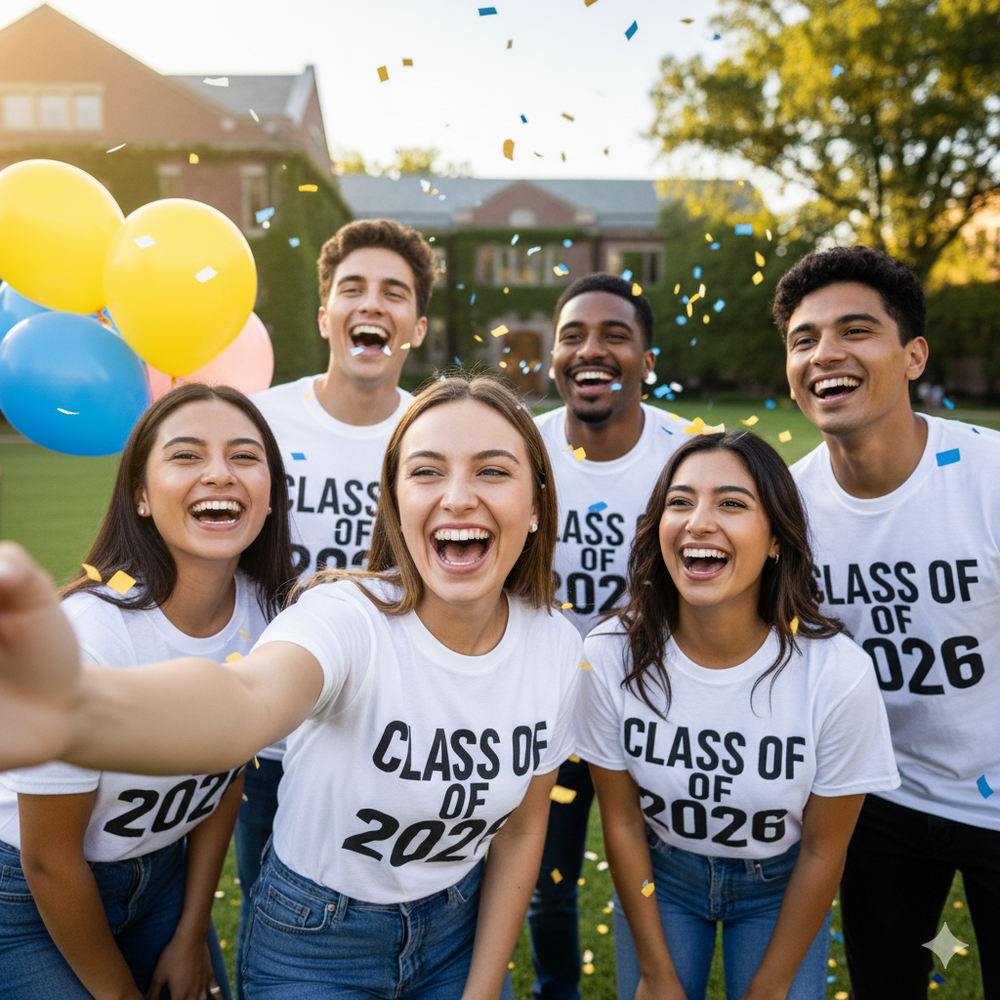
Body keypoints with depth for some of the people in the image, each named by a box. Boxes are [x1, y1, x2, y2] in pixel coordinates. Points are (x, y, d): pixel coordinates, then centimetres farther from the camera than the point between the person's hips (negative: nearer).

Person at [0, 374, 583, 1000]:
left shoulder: (557, 647, -14)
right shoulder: (349, 616, -28)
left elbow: (522, 829, -2)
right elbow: (249, 700, -51)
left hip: (458, 932, 3)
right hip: (315, 947, -2)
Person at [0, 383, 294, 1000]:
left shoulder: (267, 611, -15)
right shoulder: (85, 633, -32)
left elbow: (228, 768, -1)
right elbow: (50, 861, -20)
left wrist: (192, 934, 4)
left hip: (163, 873, 5)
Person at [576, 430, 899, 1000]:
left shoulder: (839, 673, -27)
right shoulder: (611, 656, -23)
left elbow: (823, 850, -13)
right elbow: (621, 820, -10)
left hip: (778, 886, 0)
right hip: (658, 873, 1)